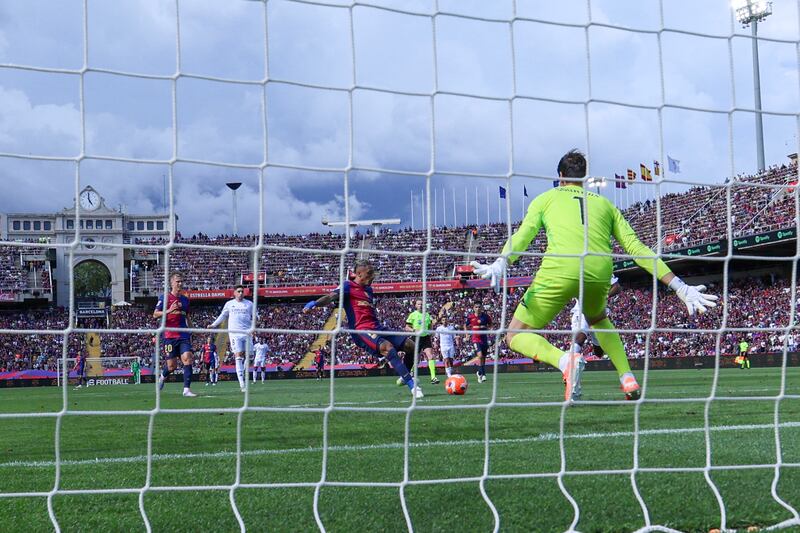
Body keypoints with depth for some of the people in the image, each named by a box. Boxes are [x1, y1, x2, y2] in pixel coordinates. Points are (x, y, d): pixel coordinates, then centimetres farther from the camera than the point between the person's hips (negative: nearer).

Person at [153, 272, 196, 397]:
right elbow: (155, 314, -6)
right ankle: (162, 377, 35)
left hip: (184, 335, 4)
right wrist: (169, 311, -21)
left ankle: (187, 389, -14)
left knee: (187, 358, -15)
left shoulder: (185, 299, 14)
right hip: (169, 335, -4)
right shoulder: (164, 297, -1)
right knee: (172, 365, 0)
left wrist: (190, 333, 21)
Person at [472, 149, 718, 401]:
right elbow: (636, 248, 19)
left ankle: (565, 361, -18)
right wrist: (680, 287, 18)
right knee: (598, 319, 38)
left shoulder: (546, 198, 22)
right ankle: (627, 379, 20)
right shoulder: (604, 204, 28)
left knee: (516, 336, 11)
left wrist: (500, 264, -15)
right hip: (599, 274, 4)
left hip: (559, 271, -4)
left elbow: (523, 235, 2)